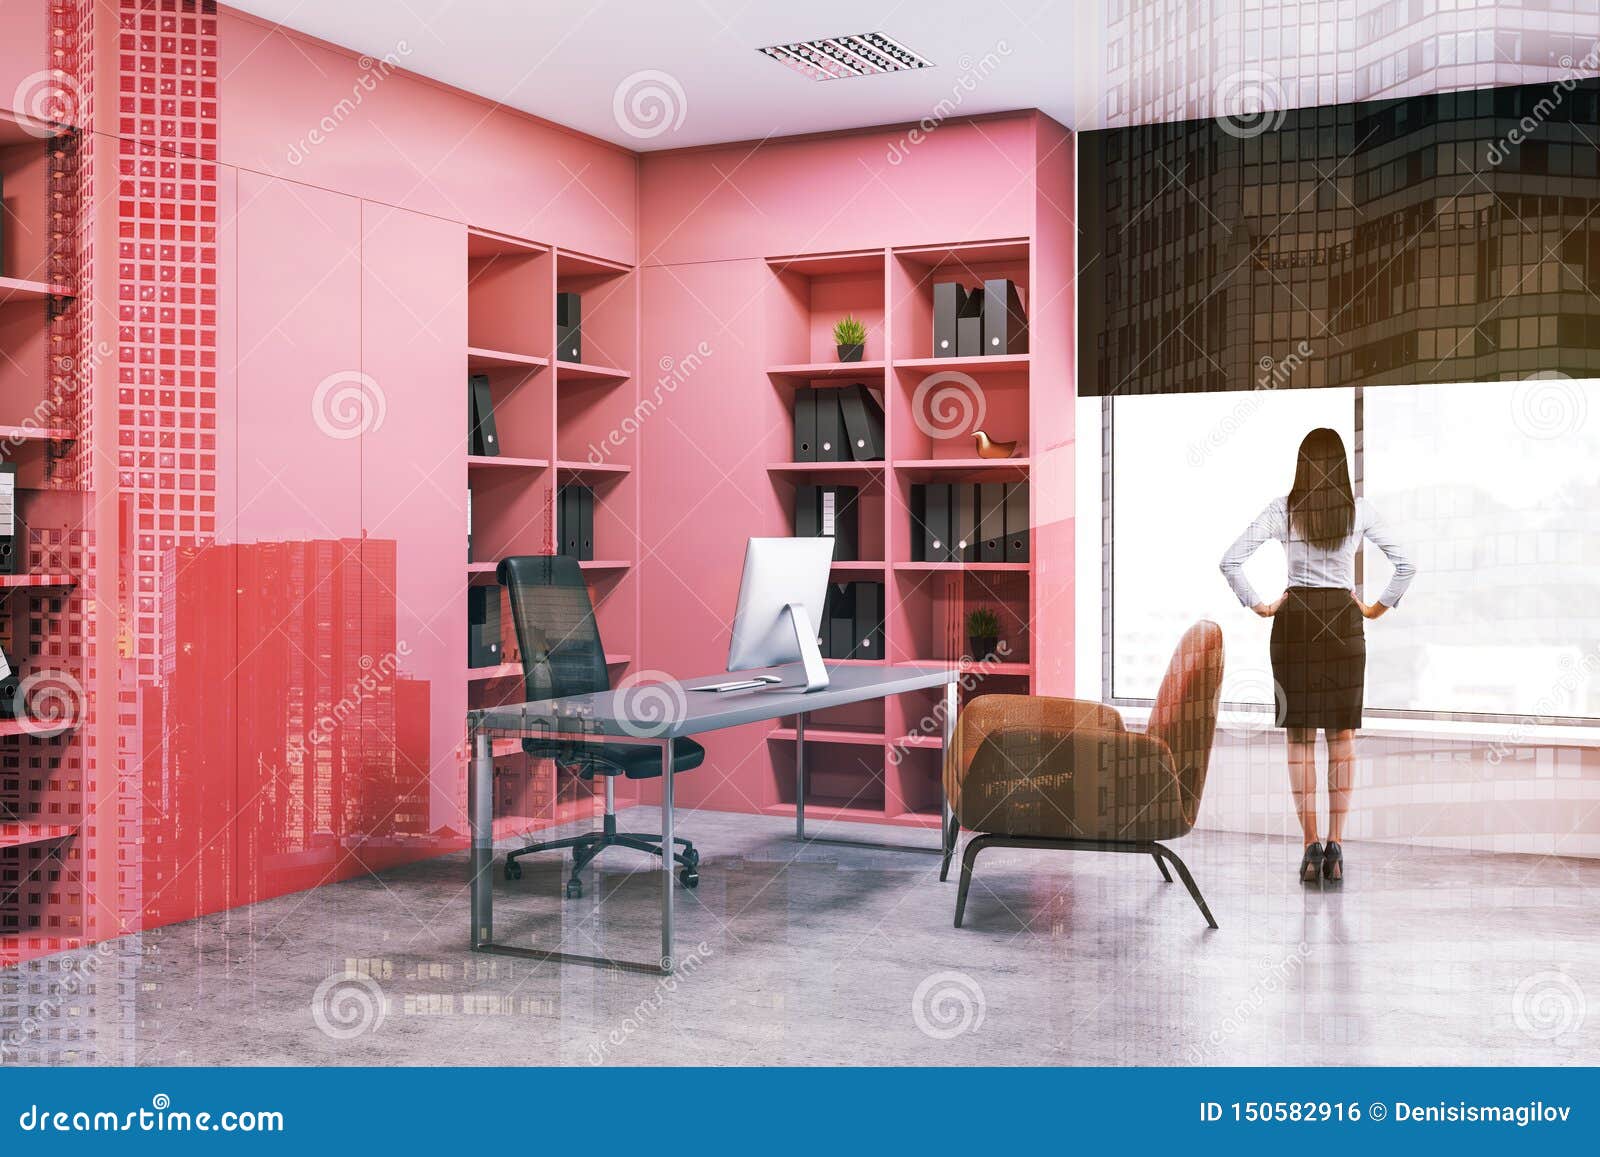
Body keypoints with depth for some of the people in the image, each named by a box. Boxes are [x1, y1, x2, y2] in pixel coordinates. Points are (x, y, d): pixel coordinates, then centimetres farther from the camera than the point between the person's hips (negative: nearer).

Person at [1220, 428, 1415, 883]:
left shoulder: (1282, 509, -3)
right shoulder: (1359, 510, 0)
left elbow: (1230, 561, -8)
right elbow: (1406, 565, -1)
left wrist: (1257, 605, 1)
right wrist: (1379, 608, 7)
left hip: (1294, 622, -1)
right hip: (1343, 622, 1)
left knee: (1300, 735, 5)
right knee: (1342, 733, 9)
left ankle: (1311, 846, 2)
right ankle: (1335, 845, 6)